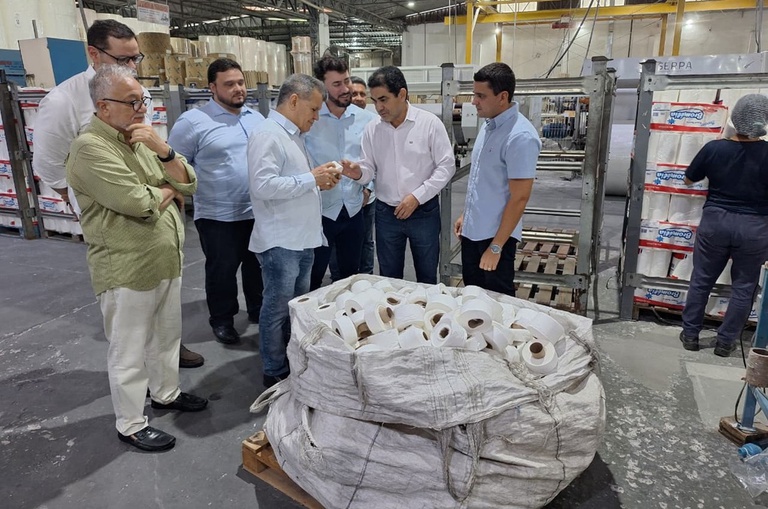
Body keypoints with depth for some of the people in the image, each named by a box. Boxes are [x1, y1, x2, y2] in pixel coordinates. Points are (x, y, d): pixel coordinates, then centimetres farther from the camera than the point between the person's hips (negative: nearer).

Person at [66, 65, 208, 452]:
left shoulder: (143, 139, 9)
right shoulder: (90, 147, -17)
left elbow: (188, 185, 3)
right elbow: (138, 203, -27)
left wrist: (163, 150, -14)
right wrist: (168, 191, -6)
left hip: (167, 261, 8)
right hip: (127, 271, -8)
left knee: (167, 335, 22)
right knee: (129, 352, 6)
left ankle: (165, 393, 43)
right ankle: (130, 425, 23)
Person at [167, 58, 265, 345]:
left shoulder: (257, 118, 9)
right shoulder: (194, 120, -10)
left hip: (258, 211, 5)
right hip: (219, 215, -5)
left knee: (258, 265, 18)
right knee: (222, 270, 9)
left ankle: (258, 310, 37)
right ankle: (222, 320, 28)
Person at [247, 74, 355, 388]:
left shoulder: (293, 135, 18)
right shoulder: (267, 134, -14)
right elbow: (263, 185, -25)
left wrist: (319, 180, 7)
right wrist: (311, 179, -18)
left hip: (303, 237, 10)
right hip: (280, 241, -10)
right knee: (278, 310, 2)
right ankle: (275, 374, 16)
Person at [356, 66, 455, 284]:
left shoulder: (430, 123, -9)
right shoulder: (372, 129, 1)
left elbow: (446, 166, -9)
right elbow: (369, 170, 2)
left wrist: (417, 196, -16)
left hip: (424, 212, -2)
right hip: (386, 212, 3)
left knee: (427, 278, 13)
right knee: (389, 279, 14)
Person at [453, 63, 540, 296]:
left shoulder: (520, 137, -20)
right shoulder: (488, 126, 6)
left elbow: (519, 198, -21)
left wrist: (496, 246, -19)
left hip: (495, 235, -8)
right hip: (472, 230, 8)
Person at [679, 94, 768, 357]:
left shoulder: (714, 148, -9)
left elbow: (688, 179, 5)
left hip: (715, 221, 1)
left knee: (701, 280, 13)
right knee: (743, 286, 13)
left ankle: (690, 334, 22)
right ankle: (726, 341, 21)